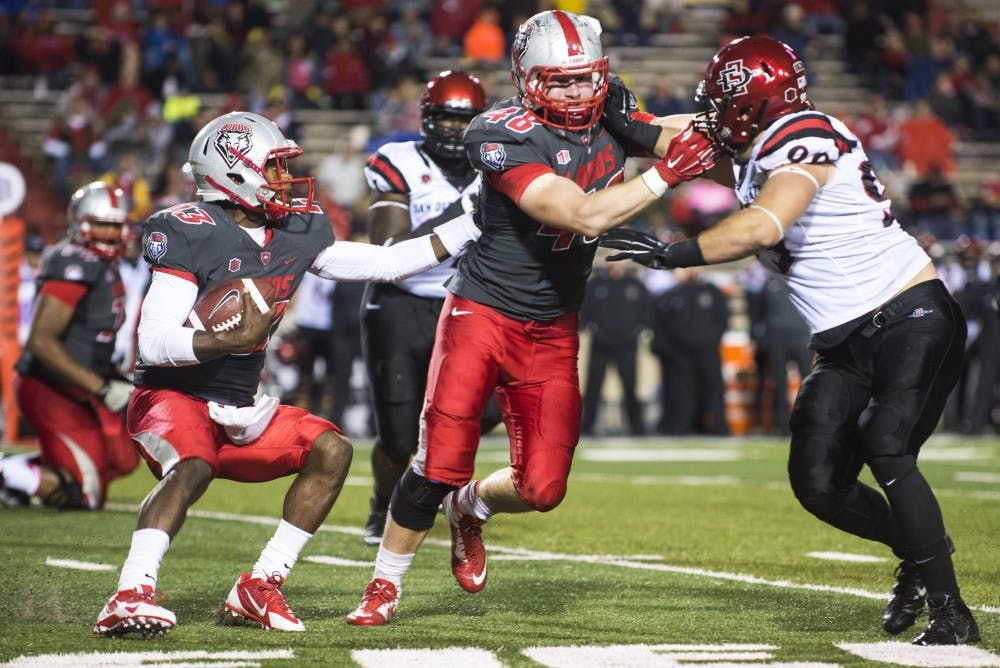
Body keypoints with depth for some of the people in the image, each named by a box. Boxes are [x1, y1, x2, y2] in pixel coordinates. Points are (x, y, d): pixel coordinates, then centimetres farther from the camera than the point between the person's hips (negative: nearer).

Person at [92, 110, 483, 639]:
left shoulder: (296, 234, 5)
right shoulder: (188, 235, -17)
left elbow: (385, 263, 12)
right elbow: (154, 343, -23)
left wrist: (474, 222, 8)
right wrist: (233, 339, -37)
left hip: (236, 412, 7)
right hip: (171, 397, -7)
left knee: (331, 449, -9)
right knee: (194, 465, -35)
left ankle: (259, 587, -7)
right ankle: (130, 596, -41)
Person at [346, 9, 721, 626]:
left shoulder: (610, 110, 0)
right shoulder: (503, 135, -22)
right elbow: (584, 215, -29)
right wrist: (664, 174, -26)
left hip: (552, 332, 5)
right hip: (482, 313, -5)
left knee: (542, 488, 0)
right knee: (440, 466, -10)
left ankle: (470, 507, 34)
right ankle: (385, 587, 11)